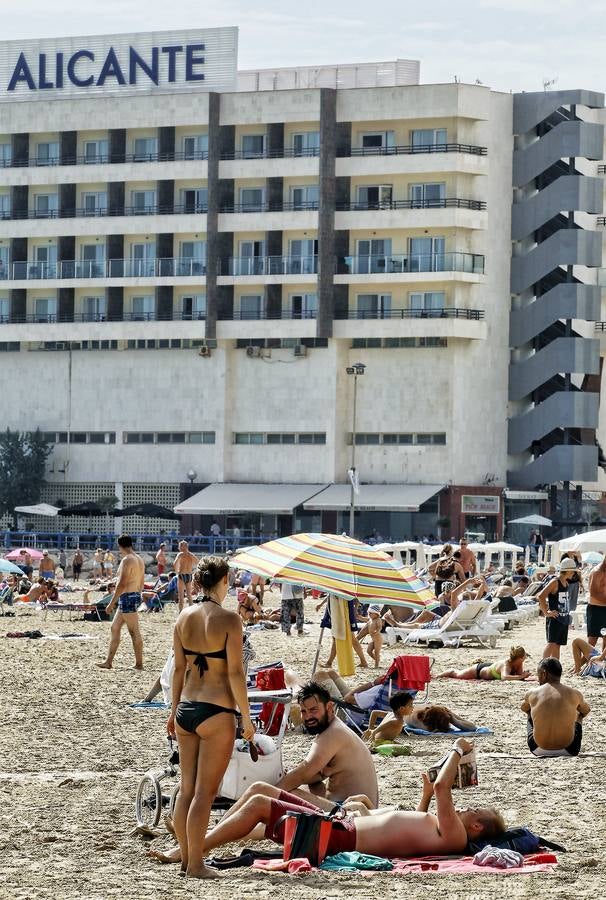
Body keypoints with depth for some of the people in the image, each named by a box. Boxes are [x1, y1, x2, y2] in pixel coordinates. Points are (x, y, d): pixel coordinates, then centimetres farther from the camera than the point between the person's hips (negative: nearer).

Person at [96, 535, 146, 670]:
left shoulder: (127, 560, -16)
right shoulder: (139, 560, 13)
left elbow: (122, 584, -21)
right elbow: (141, 583, 19)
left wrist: (111, 603, -19)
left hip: (127, 598, -10)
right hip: (136, 596, 10)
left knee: (134, 632, -5)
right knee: (115, 628, 15)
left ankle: (139, 664, -1)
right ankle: (108, 661, 19)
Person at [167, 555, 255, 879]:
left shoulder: (184, 617, 5)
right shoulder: (228, 619, -12)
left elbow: (178, 668, 11)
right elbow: (235, 672, -14)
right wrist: (246, 717, -6)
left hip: (186, 709, 6)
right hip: (216, 712, -6)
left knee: (187, 788, 13)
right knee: (204, 792, -2)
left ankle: (185, 858, 19)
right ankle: (196, 864, -1)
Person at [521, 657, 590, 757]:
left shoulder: (532, 694, -2)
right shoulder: (574, 694, -3)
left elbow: (523, 709, 24)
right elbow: (586, 711, 22)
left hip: (538, 750, 0)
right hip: (568, 751, 0)